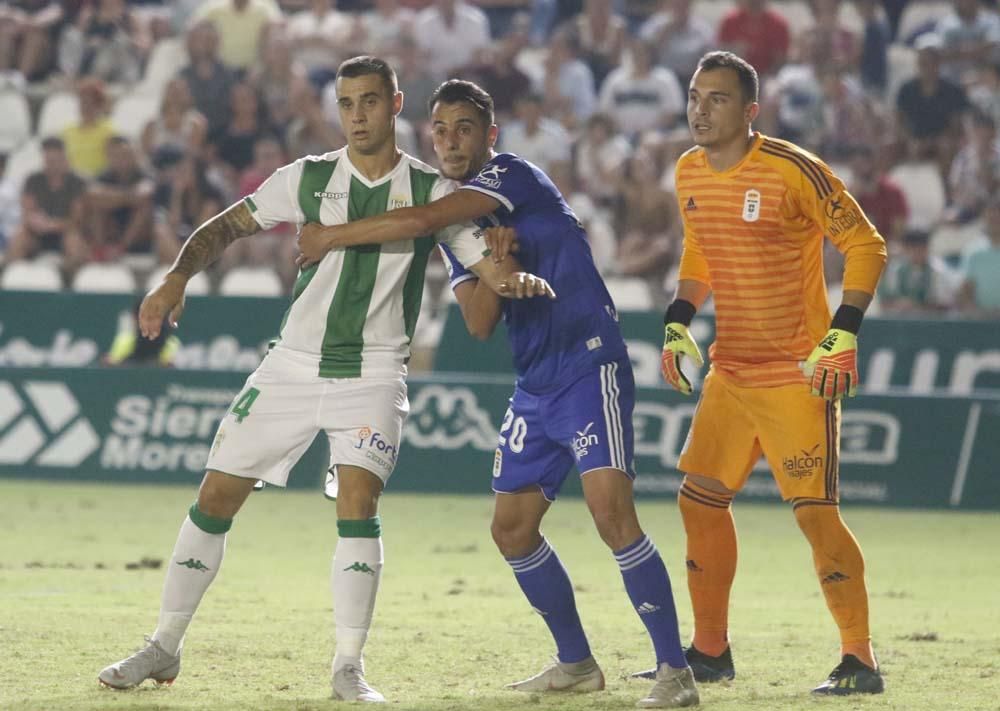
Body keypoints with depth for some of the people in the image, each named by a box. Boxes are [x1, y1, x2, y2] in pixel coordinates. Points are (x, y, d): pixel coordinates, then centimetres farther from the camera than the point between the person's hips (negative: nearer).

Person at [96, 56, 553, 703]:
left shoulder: (431, 190, -2)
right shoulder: (310, 178, 2)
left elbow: (490, 268, -5)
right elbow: (230, 225, 8)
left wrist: (521, 280, -29)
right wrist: (177, 278, -9)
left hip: (373, 375, -2)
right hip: (294, 364, 2)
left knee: (358, 500, -22)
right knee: (216, 498, 1)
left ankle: (349, 668, -14)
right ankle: (165, 649, 13)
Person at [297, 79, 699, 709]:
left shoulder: (513, 175, -9)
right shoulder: (463, 226, 15)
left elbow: (423, 220, -22)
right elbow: (480, 325, 8)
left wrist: (332, 237, -12)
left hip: (590, 369, -9)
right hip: (536, 390, 9)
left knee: (612, 513, -21)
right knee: (512, 528, 9)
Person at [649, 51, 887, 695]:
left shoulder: (792, 170, -16)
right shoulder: (691, 174, 6)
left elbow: (866, 245, -12)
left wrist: (844, 334, -19)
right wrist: (678, 324, 11)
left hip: (798, 375, -8)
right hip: (730, 371, 8)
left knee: (815, 511, -12)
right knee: (701, 499, 8)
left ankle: (860, 661, -6)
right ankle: (710, 653, 21)